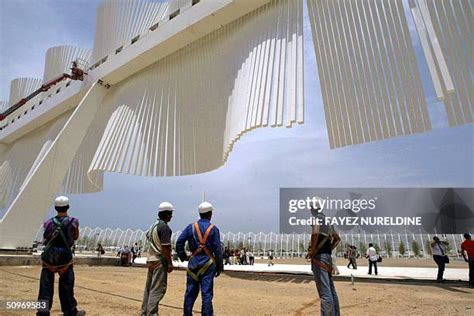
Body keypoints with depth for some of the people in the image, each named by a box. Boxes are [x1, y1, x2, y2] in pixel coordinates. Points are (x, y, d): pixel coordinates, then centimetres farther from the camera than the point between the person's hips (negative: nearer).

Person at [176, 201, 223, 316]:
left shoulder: (191, 227, 1)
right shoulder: (213, 229, -6)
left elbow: (179, 242, -3)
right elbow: (217, 249, -7)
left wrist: (183, 257, 8)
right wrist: (219, 266, 1)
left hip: (193, 262, 3)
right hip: (207, 263, -3)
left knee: (190, 292, 14)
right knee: (206, 293, 3)